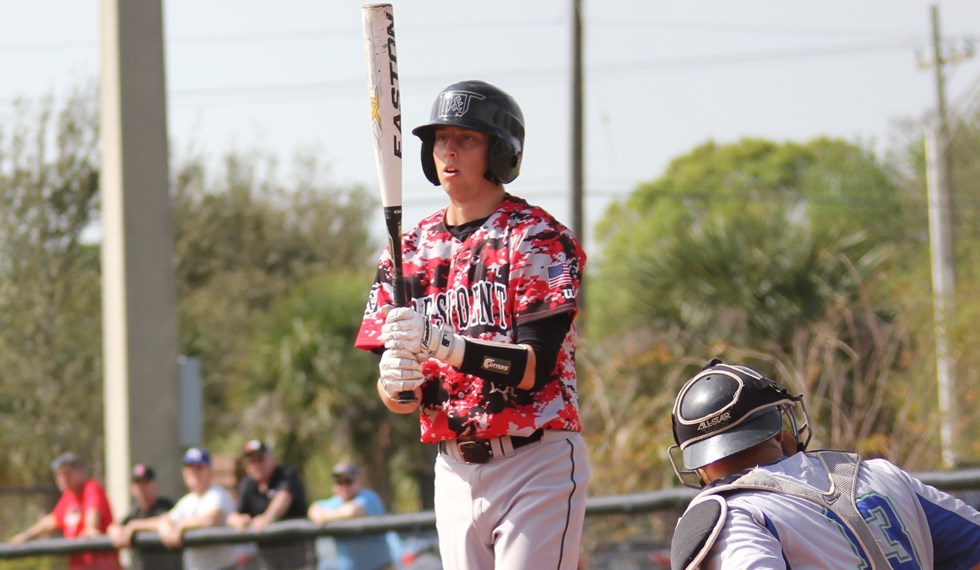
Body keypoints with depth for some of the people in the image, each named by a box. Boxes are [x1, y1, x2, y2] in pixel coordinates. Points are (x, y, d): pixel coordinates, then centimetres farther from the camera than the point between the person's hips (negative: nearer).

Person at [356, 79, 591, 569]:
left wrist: (442, 342, -30)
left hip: (537, 465, -6)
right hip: (455, 470, 6)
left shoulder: (537, 239, -6)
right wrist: (396, 384, -17)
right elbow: (394, 400, 8)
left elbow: (535, 368, -17)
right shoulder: (411, 249, 10)